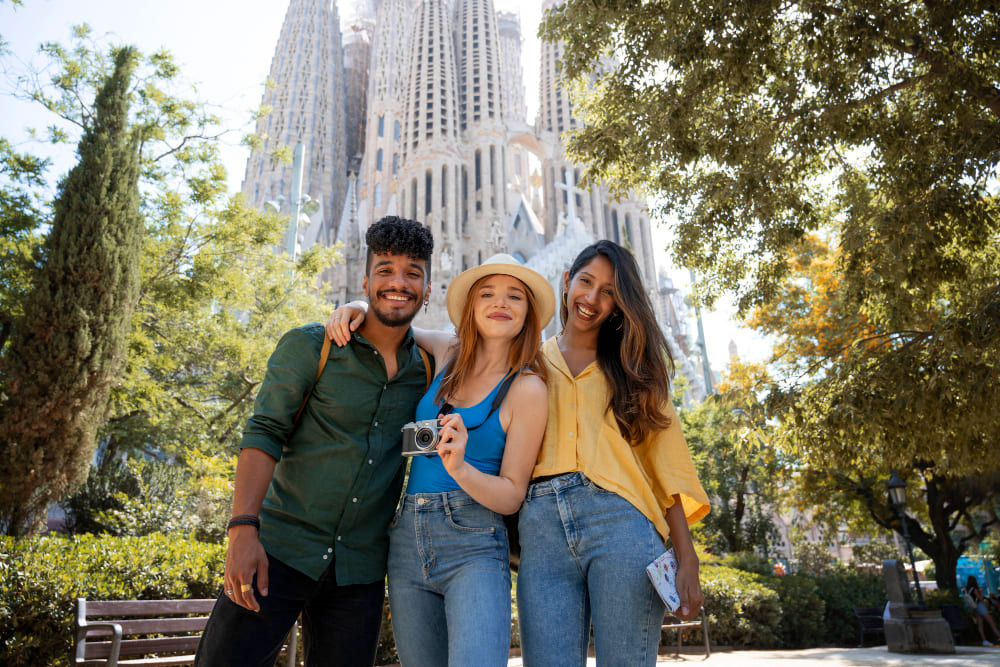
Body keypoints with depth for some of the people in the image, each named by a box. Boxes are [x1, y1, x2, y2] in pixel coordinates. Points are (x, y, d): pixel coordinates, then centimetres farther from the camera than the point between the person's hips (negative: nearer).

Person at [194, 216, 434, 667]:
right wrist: (243, 528, -20)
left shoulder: (428, 370, 5)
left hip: (360, 574, 3)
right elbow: (264, 434, -9)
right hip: (280, 550, -2)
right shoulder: (310, 346, -4)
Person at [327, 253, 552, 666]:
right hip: (407, 542, 5)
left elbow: (512, 496, -6)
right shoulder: (448, 352, 6)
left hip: (473, 545, -4)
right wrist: (358, 308, 3)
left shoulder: (526, 388, -6)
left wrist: (459, 468, -25)